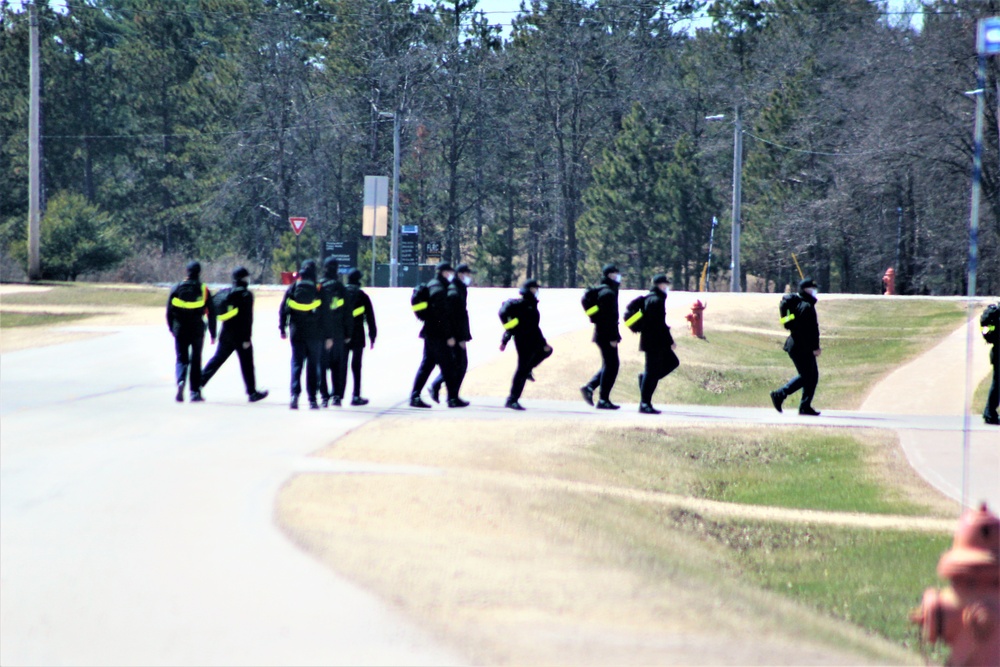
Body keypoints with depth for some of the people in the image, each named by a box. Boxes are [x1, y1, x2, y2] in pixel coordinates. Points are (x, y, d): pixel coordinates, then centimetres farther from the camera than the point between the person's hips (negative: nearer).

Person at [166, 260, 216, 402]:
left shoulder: (177, 289, 1)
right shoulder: (204, 290, -2)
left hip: (180, 330, 0)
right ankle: (195, 392, 9)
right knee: (196, 360, 10)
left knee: (181, 359, 7)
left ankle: (180, 381, -22)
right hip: (197, 330, 0)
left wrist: (172, 328, 14)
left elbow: (169, 311, 2)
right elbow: (211, 313, -1)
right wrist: (213, 333, 5)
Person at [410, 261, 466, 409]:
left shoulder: (431, 285, 15)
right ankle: (453, 398, 2)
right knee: (448, 365, -2)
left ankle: (415, 397, 7)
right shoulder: (439, 290, -16)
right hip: (438, 335, -10)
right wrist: (449, 336, -18)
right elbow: (442, 315, -20)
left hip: (429, 334, 10)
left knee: (426, 365, 10)